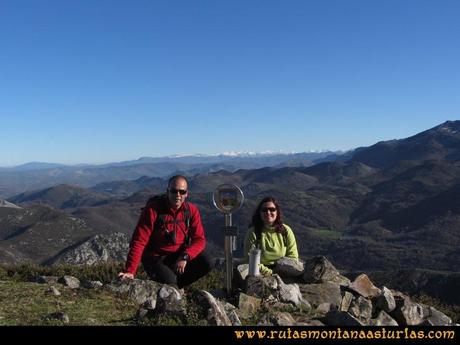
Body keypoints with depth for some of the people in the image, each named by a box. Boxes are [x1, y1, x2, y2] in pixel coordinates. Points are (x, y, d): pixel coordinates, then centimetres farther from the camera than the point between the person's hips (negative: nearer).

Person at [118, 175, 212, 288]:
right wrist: (130, 271, -30)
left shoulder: (191, 210, -6)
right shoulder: (153, 209, -17)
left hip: (179, 256, 4)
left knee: (206, 262, -18)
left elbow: (199, 239, -7)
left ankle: (177, 284, 6)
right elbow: (138, 242, -21)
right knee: (169, 282, -30)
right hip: (155, 259, -4)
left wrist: (185, 257, -26)